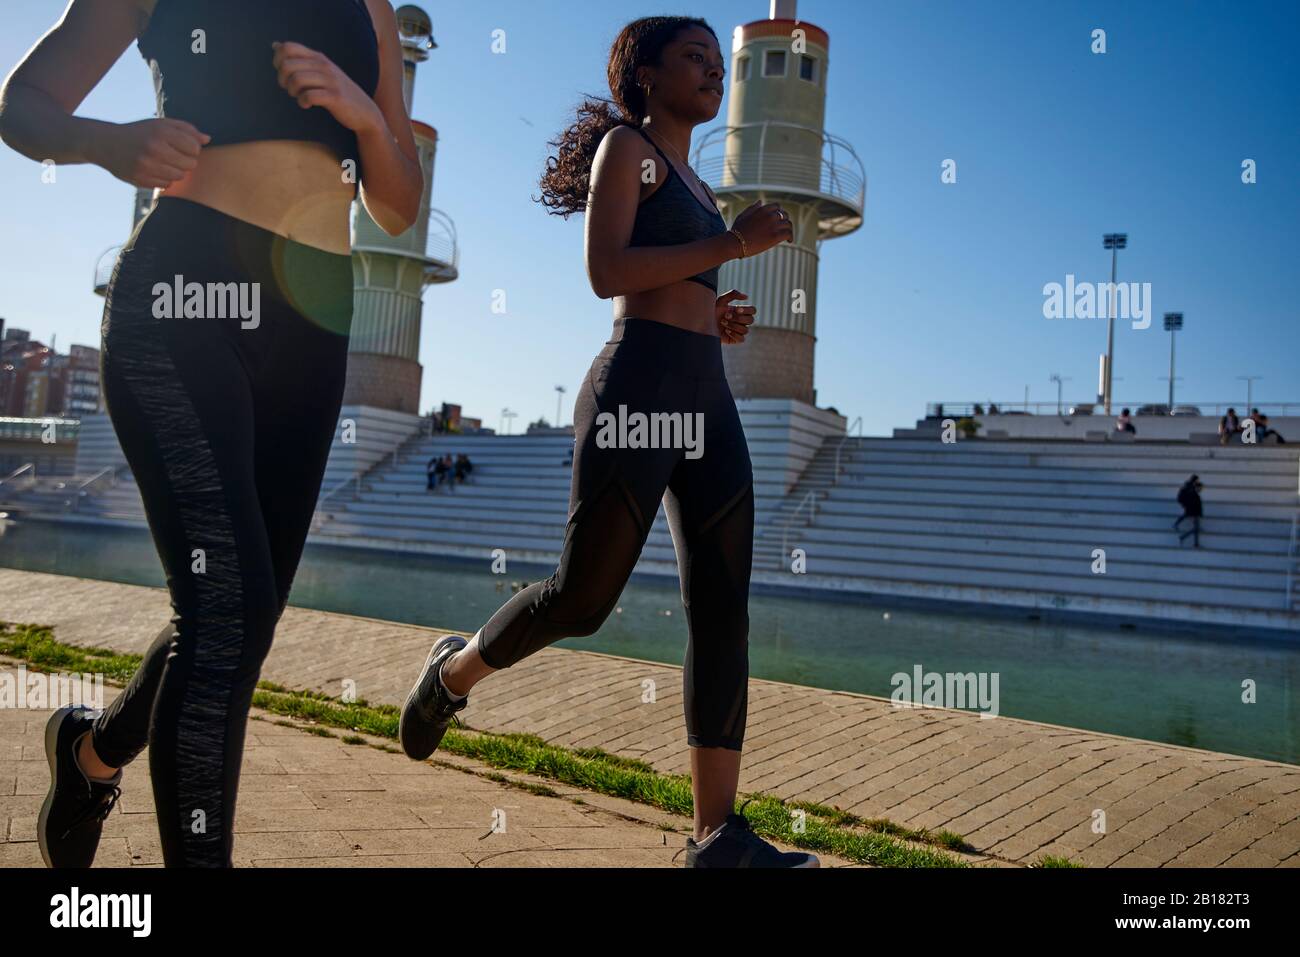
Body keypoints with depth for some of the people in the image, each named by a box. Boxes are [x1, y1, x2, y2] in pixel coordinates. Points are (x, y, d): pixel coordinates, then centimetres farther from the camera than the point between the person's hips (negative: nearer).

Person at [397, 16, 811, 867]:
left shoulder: (696, 185, 27)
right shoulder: (626, 145, 3)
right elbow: (607, 274, -12)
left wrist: (717, 318, 11)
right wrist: (733, 243, -12)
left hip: (708, 397, 8)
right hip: (639, 385, -8)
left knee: (724, 607, -5)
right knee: (585, 597, -7)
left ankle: (717, 831, -5)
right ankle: (455, 672, 24)